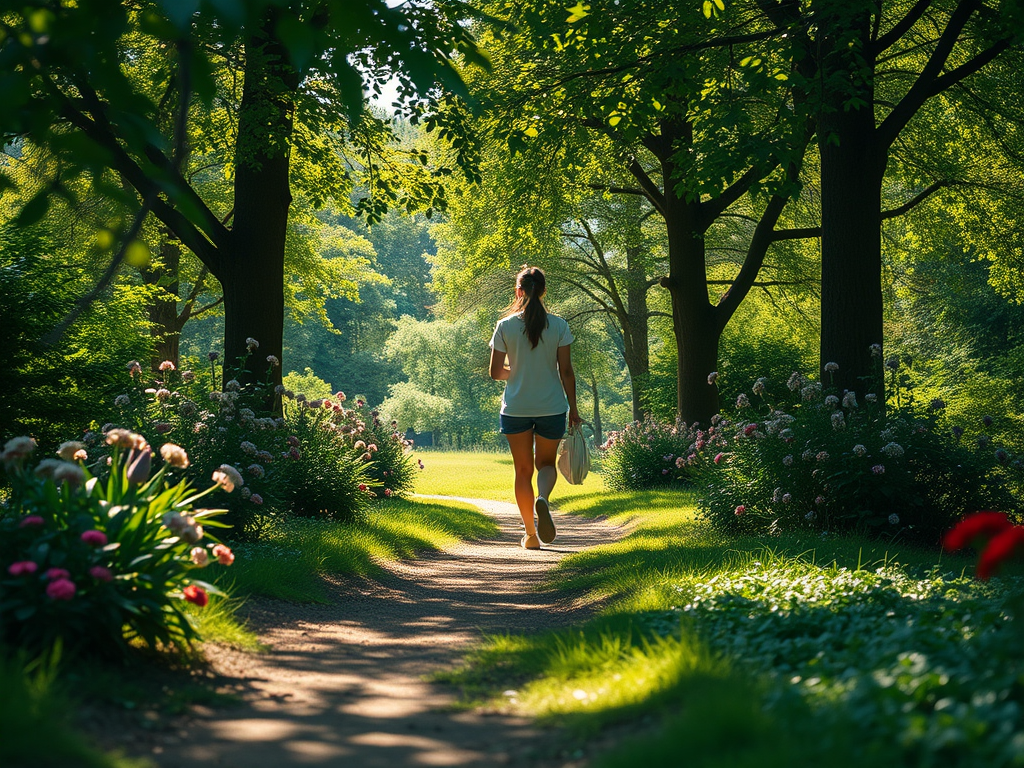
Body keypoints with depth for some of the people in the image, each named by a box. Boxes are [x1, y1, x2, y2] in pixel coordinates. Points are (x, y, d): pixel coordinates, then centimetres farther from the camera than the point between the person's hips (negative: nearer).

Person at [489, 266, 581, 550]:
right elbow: (566, 371, -4)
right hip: (552, 407, 0)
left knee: (523, 470, 12)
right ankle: (542, 499, -17)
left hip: (515, 408, 0)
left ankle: (531, 535, 11)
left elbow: (495, 372, -3)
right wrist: (573, 408, 5)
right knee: (546, 463, 17)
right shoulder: (558, 326, -6)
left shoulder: (505, 326, -6)